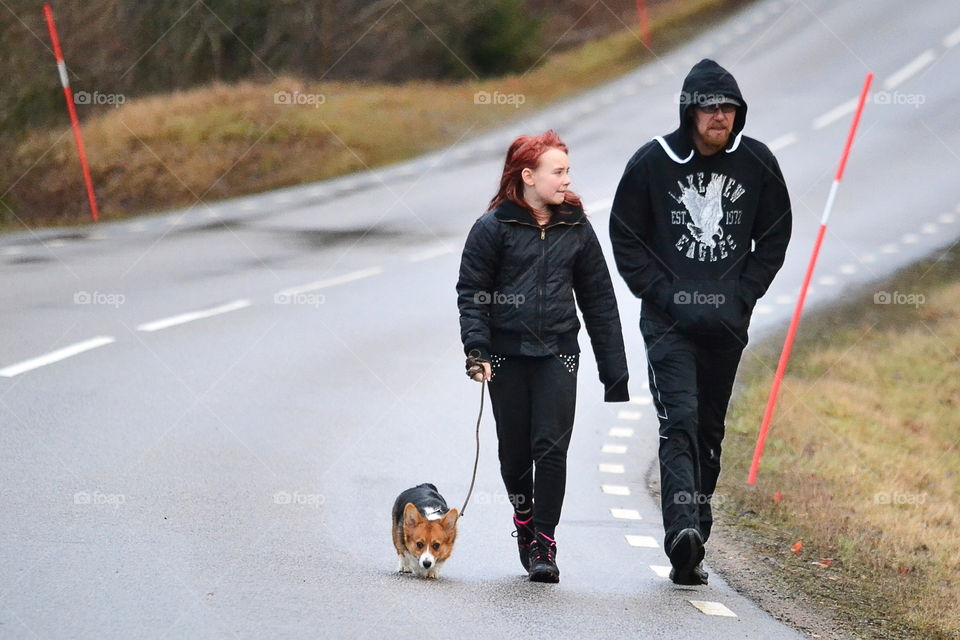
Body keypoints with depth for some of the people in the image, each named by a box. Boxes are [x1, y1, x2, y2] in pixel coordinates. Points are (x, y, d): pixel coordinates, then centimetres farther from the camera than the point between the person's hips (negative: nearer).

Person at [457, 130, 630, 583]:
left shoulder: (576, 228, 6)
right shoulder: (494, 227, -2)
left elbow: (598, 299, 10)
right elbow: (471, 292, -1)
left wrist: (614, 370, 8)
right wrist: (476, 350, -15)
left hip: (558, 354, 1)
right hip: (507, 354, -1)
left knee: (551, 447, -9)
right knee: (514, 451, 7)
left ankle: (544, 542, -3)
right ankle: (524, 517, 33)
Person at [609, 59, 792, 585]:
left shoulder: (757, 163, 2)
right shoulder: (652, 162, -5)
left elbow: (774, 237, 11)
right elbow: (625, 240, 1)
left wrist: (741, 297, -1)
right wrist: (667, 298, -9)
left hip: (727, 322, 3)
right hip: (669, 319, -3)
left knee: (709, 429, 8)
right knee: (680, 419, -17)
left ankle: (691, 543, 15)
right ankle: (683, 532, -29)